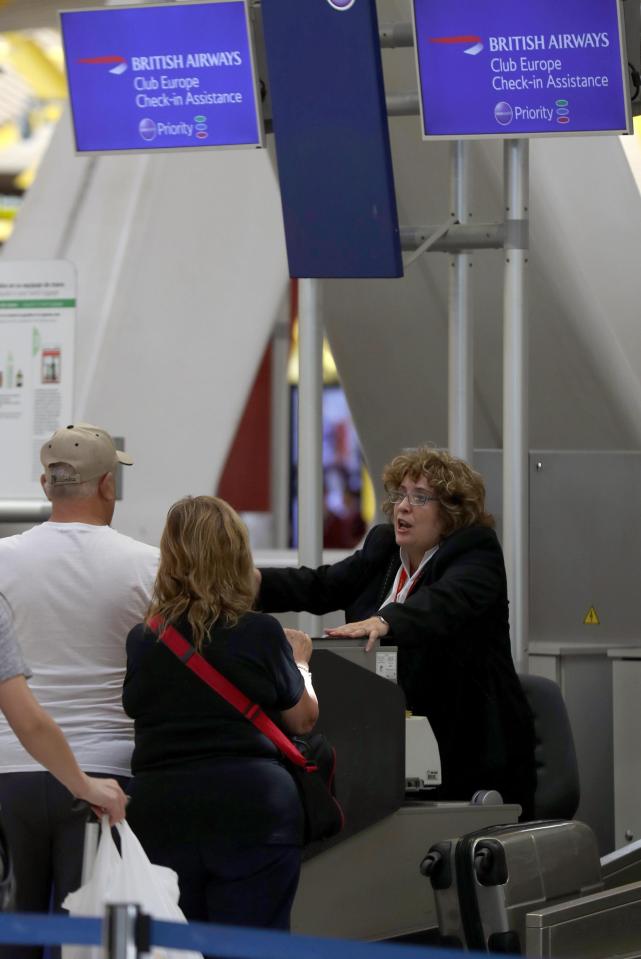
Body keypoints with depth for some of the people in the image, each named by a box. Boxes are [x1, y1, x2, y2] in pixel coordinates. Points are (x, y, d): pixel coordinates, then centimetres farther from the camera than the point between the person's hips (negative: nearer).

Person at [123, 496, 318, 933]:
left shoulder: (141, 640, 2)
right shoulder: (260, 633, -4)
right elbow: (304, 719, 9)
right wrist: (299, 662, 29)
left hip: (159, 813, 2)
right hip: (252, 810, -2)